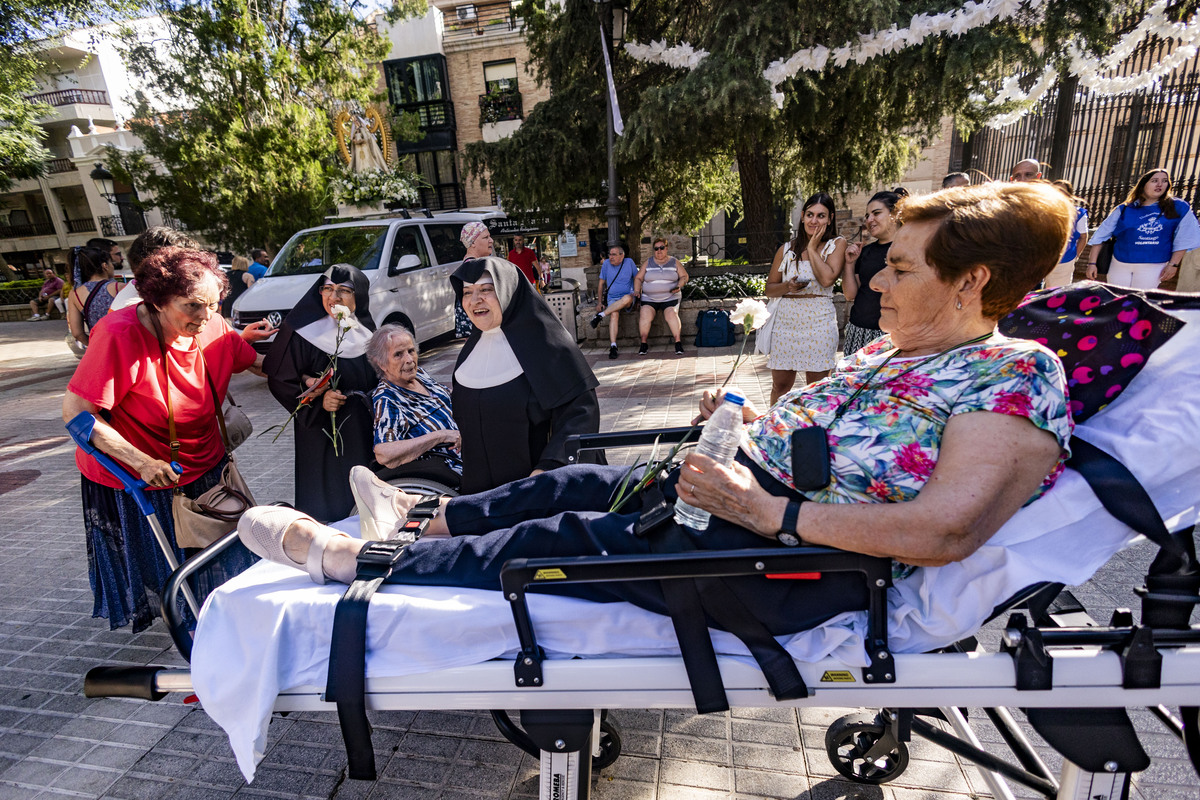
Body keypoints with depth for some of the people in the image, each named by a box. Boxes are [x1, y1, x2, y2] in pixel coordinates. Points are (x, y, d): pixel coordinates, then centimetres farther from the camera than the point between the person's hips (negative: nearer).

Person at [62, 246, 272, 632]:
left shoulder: (213, 328, -13)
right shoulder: (121, 334, -28)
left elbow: (257, 361, 5)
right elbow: (75, 412, -26)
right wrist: (141, 462, -31)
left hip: (203, 466, 5)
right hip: (133, 477, -5)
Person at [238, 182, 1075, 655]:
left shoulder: (1015, 377, -12)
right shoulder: (894, 346, 13)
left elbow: (945, 530, -25)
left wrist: (770, 512, -27)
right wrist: (746, 415, 4)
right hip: (749, 489, 8)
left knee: (562, 540, -11)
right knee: (576, 483, 6)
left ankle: (340, 556, 5)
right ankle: (425, 519, 26)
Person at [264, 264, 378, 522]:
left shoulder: (365, 332, 6)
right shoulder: (303, 333, -9)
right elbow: (279, 380, -7)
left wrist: (368, 399, -3)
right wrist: (319, 400, -20)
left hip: (363, 433, 4)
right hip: (321, 434, -4)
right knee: (325, 505, 0)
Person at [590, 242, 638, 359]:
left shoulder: (629, 262, 4)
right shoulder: (606, 263, 6)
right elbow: (601, 283, 11)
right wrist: (599, 302, 6)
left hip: (628, 297, -1)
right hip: (612, 298, 1)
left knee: (627, 298, -39)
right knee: (614, 314, -32)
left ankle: (600, 316, -30)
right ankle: (613, 347, -39)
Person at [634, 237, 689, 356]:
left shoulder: (674, 262, 10)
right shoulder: (648, 262, 12)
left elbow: (684, 276, 11)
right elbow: (638, 278, 14)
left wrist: (679, 286, -9)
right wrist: (637, 291, -4)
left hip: (670, 297, -1)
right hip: (649, 298, 1)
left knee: (671, 314, -29)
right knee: (645, 315, -26)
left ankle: (678, 342, -23)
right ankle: (643, 343, -15)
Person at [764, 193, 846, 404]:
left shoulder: (837, 244, 4)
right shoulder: (787, 249, 11)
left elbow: (827, 279, -13)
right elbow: (769, 289, 11)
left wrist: (812, 248, -4)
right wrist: (787, 286, -10)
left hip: (819, 322, -2)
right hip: (786, 321, 2)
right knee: (780, 385, 6)